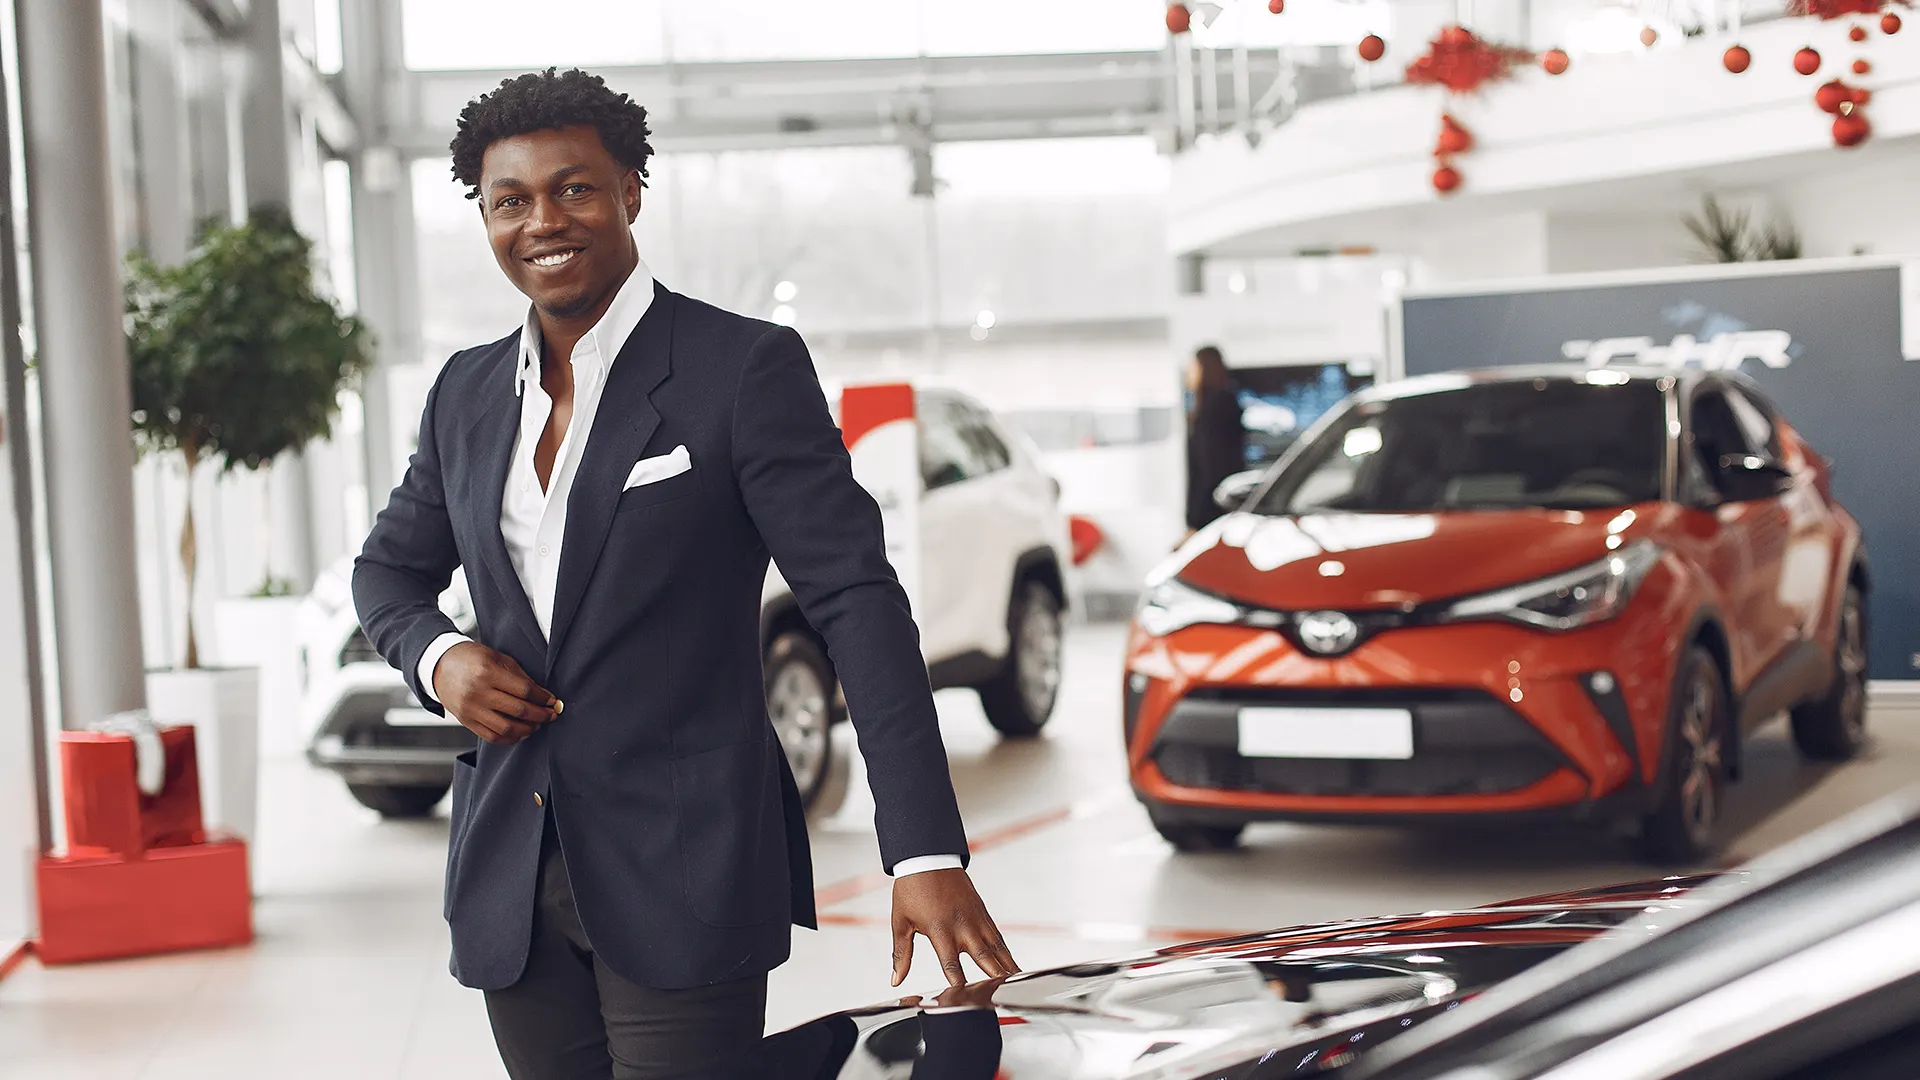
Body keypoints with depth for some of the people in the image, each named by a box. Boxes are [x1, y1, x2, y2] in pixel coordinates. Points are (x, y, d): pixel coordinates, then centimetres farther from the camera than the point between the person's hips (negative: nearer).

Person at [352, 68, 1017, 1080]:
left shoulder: (745, 366, -6)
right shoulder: (467, 392, 11)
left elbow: (856, 598, -11)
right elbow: (389, 568, 25)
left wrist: (926, 853, -19)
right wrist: (437, 657, 0)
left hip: (685, 878, -5)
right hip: (511, 878, 5)